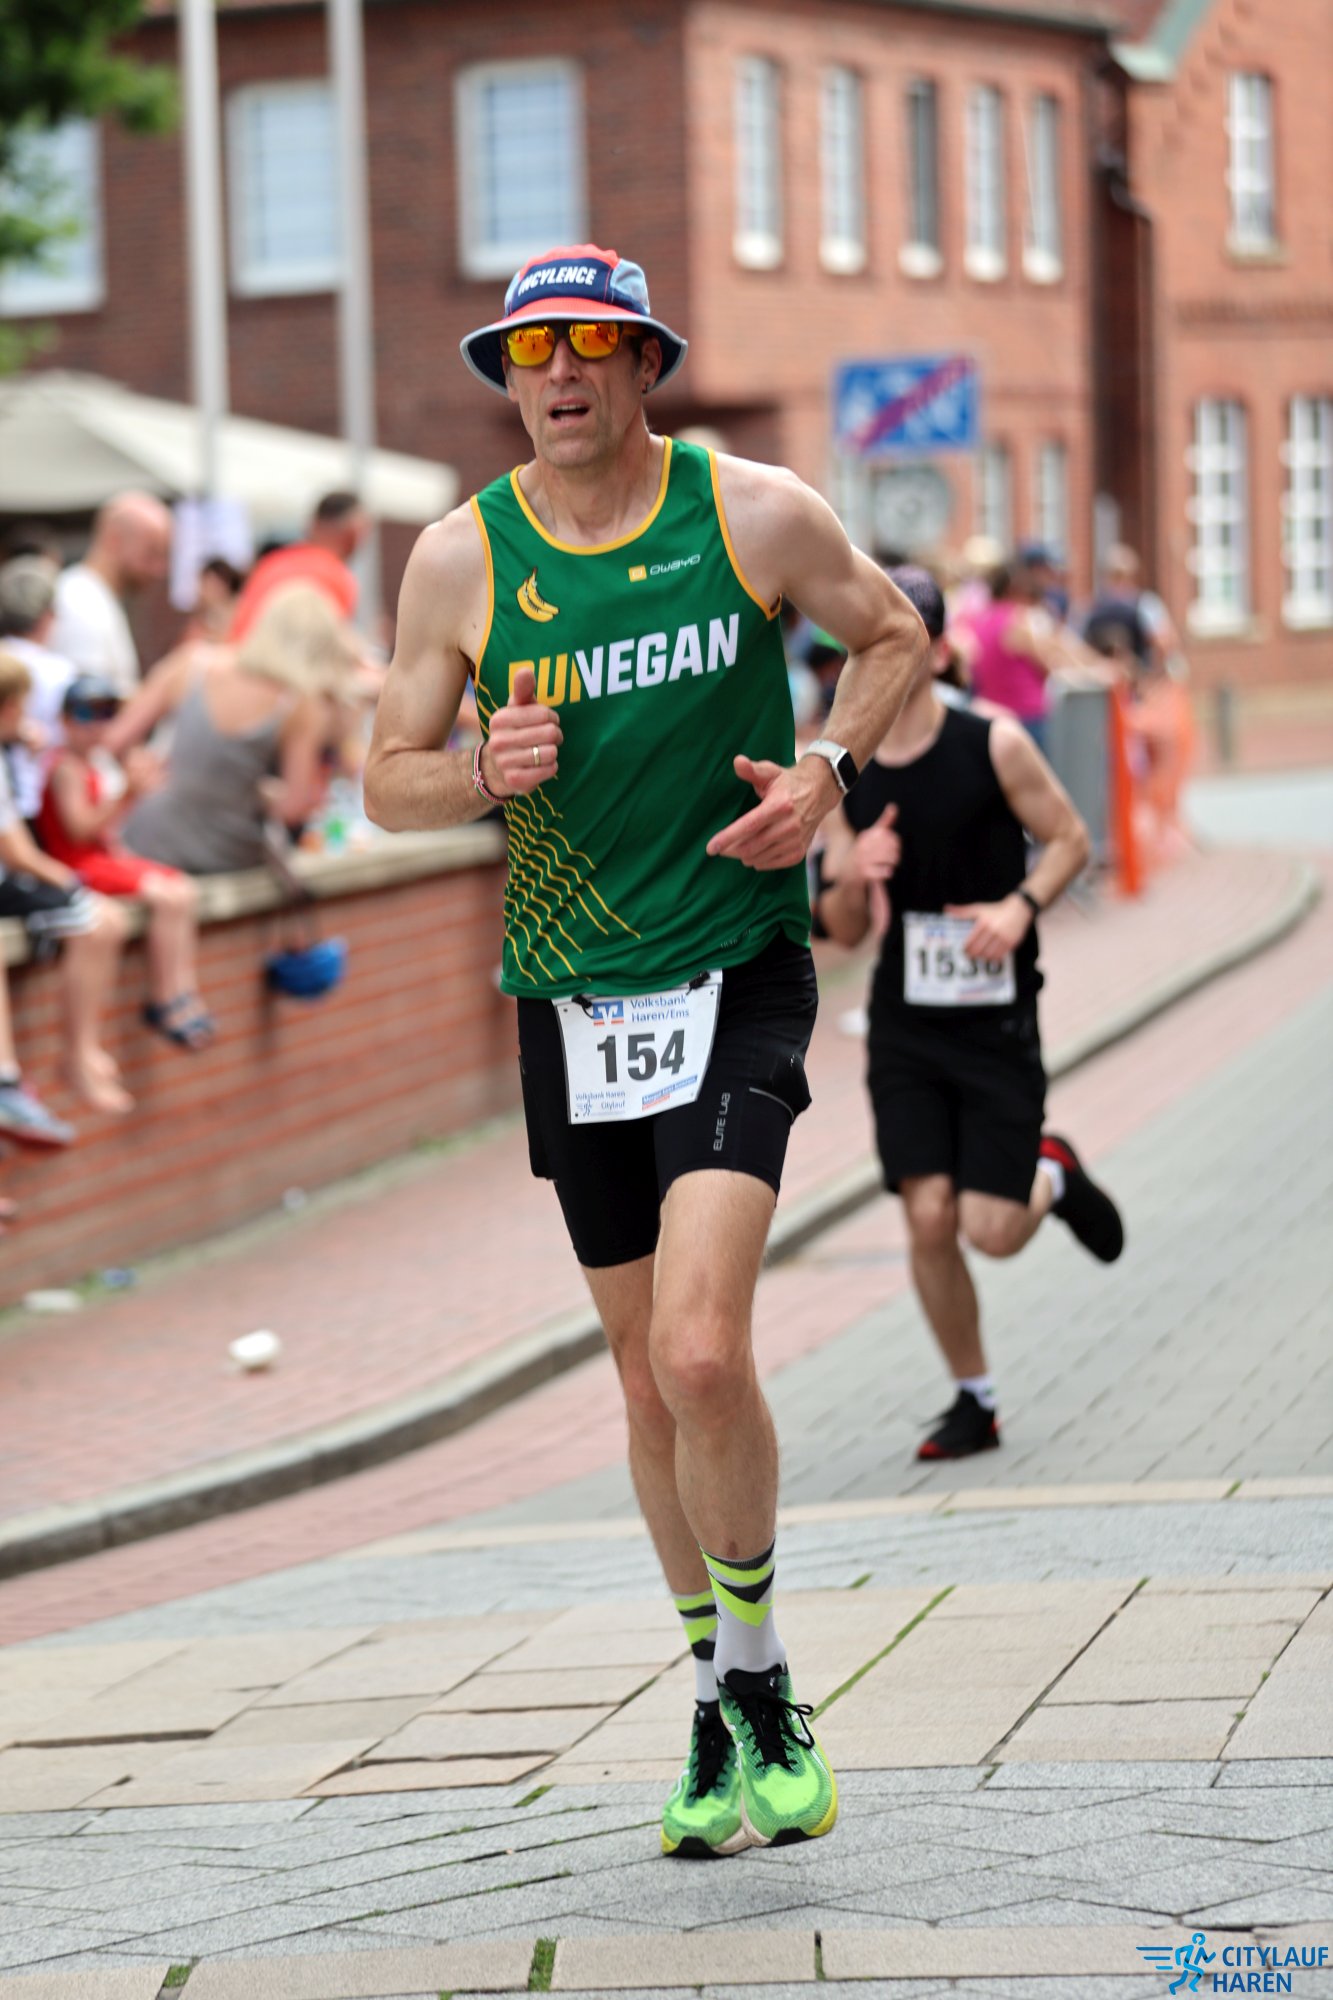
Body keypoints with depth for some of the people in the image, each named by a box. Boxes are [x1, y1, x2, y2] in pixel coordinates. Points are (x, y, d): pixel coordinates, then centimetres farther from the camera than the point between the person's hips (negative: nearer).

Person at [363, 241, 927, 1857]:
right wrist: (484, 774, -14)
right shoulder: (460, 558, 0)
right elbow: (388, 780, 7)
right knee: (650, 1380, 10)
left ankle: (758, 1684, 2)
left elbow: (893, 634, 12)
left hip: (738, 980, -3)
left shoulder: (756, 513, -4)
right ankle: (722, 1719, 27)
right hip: (571, 998, 3)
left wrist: (825, 773, -6)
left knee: (700, 1352, -19)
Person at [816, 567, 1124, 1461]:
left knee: (991, 1233, -7)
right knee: (928, 1218, -6)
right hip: (905, 1025, 3)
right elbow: (844, 933, 6)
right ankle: (975, 1401, 13)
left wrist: (1020, 907, -18)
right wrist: (852, 876, -16)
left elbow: (1071, 840, 0)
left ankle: (1052, 1174, 30)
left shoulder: (995, 745, -9)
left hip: (997, 1021, -3)